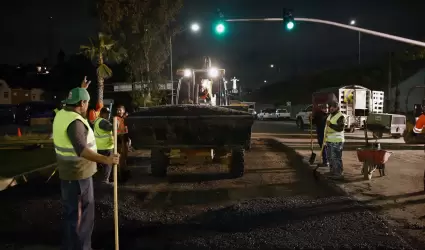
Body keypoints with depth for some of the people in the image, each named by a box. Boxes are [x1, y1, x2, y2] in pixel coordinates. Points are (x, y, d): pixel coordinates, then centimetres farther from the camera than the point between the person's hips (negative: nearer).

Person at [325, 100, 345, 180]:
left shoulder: (340, 116, -12)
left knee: (336, 158, -7)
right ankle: (332, 172, 26)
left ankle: (339, 173, 0)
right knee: (330, 157, 15)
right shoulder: (330, 115, 16)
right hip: (329, 140, 9)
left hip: (336, 141, -9)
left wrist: (330, 125, -26)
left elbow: (341, 128, -22)